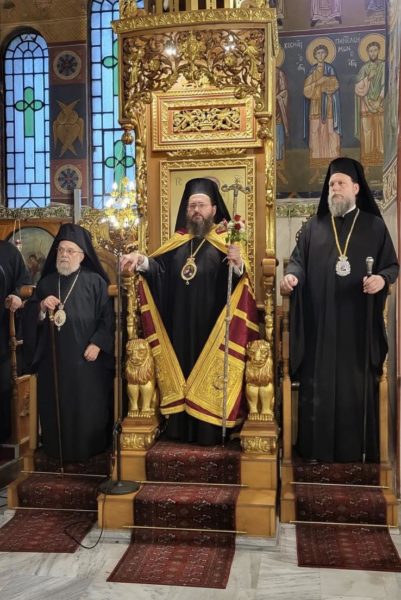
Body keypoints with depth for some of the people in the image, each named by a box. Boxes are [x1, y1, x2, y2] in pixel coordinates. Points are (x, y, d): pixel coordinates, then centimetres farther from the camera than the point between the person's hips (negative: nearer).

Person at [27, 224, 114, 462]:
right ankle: (57, 449, 24)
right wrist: (42, 306, -7)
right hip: (52, 358, 4)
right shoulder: (46, 282, 11)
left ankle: (89, 451, 17)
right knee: (55, 406, 9)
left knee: (87, 407, 2)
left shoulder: (95, 281, -2)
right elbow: (30, 315, 13)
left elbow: (108, 318, -4)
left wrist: (97, 344, -13)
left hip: (85, 357, -4)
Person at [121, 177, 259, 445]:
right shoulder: (178, 241, 14)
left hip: (211, 325, -4)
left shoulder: (226, 241, 0)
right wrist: (142, 260, -13)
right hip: (179, 326, 4)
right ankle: (181, 427, 18)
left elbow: (239, 282, -11)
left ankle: (209, 430, 8)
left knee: (209, 374, -1)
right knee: (181, 373, 9)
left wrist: (238, 265, -31)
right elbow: (159, 270, 5)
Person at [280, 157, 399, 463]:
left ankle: (355, 452, 16)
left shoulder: (375, 226, 8)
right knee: (317, 386, 3)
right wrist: (292, 274, -15)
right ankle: (316, 451, 14)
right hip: (319, 323, 1)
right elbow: (298, 260, 8)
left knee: (357, 386, 3)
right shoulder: (313, 226, 13)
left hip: (358, 324, -1)